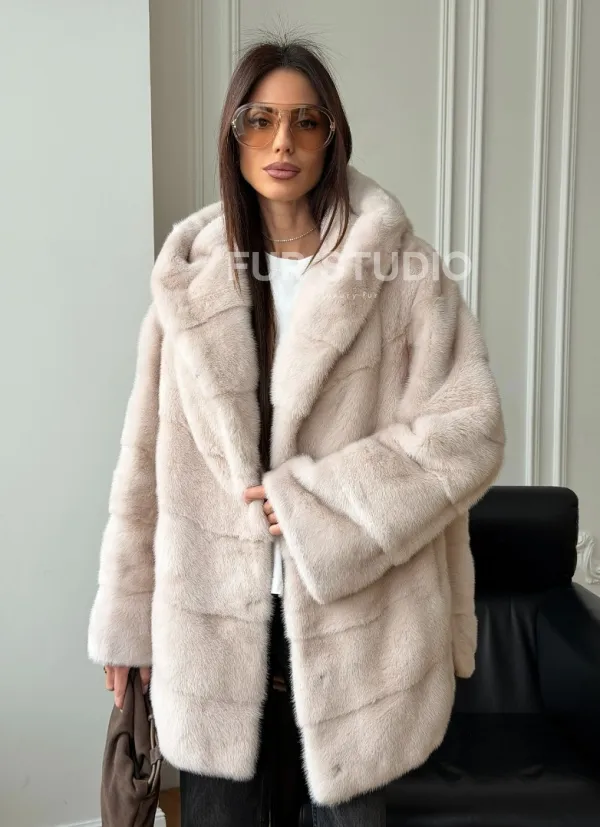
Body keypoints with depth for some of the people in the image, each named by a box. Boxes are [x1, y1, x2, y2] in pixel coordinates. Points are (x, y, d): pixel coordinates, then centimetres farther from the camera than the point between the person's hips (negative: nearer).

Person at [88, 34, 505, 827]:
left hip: (357, 618, -1)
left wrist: (320, 502, -16)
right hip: (216, 623, 2)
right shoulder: (190, 276, 2)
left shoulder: (403, 270, -5)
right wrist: (127, 614, 7)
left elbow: (470, 428, -9)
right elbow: (147, 456, 5)